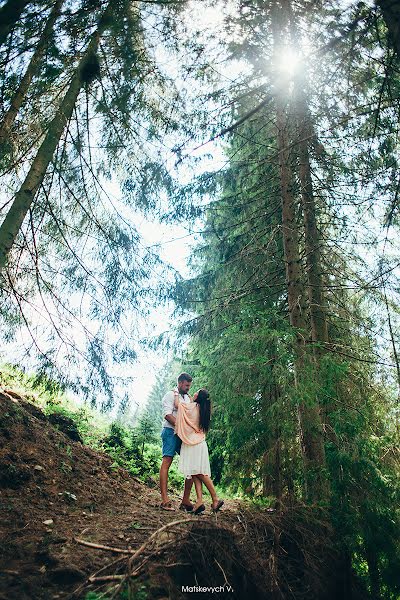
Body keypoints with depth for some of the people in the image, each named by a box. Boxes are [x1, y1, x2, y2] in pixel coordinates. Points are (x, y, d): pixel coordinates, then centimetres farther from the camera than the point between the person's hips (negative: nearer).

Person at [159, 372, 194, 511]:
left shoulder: (188, 398, 20)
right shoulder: (170, 395, -1)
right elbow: (167, 415, -12)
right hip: (171, 432, -7)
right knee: (166, 462, -11)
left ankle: (186, 500, 5)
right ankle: (165, 500, -13)